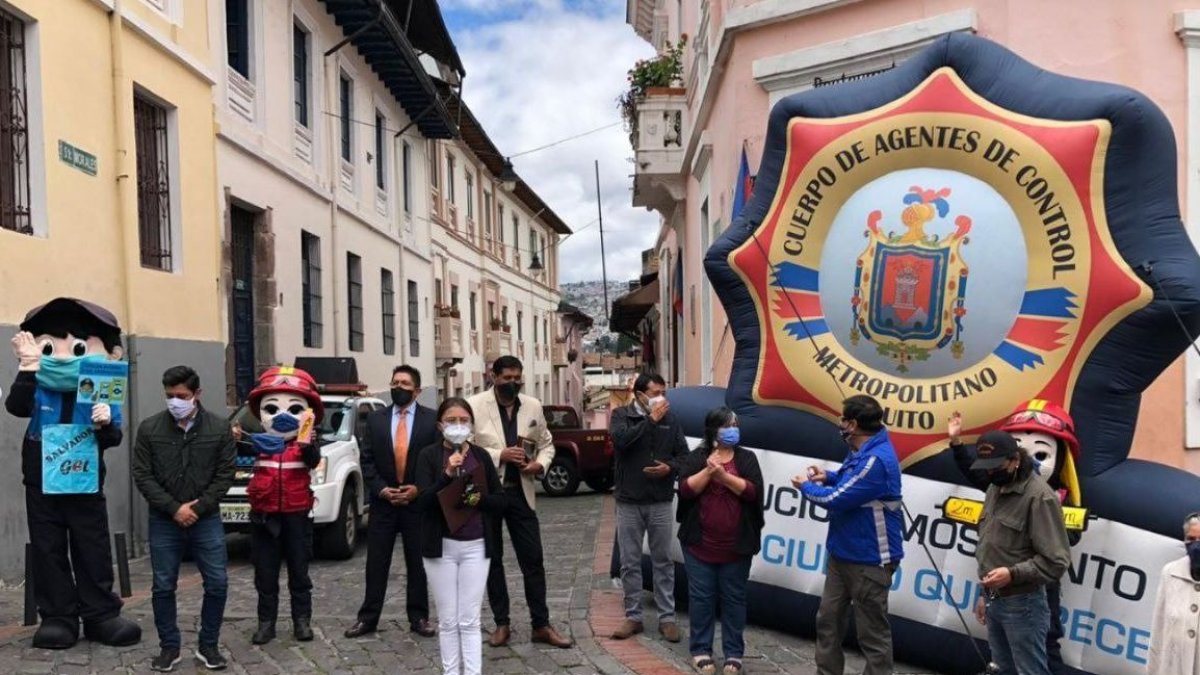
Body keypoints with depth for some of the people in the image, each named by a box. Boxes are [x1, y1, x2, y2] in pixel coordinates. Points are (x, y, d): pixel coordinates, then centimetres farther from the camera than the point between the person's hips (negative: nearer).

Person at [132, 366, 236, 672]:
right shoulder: (149, 429, -2)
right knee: (163, 587, 6)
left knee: (217, 584, 0)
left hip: (207, 519, 0)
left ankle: (208, 646, 16)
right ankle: (169, 647, 21)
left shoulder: (219, 427, -2)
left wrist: (198, 508, -11)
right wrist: (174, 508, -13)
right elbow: (143, 476, -4)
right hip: (164, 521, 0)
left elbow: (225, 474, -2)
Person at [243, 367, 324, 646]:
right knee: (265, 575, 8)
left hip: (296, 516, -2)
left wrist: (306, 441, -44)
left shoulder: (306, 445, -5)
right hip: (264, 516, 2)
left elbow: (313, 461, -25)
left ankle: (302, 620, 17)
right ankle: (266, 622, 17)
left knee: (299, 573, 8)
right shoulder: (260, 443, 2)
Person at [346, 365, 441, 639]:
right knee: (376, 563, 6)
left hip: (418, 501, -1)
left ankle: (418, 617, 16)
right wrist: (381, 489, -9)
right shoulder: (375, 419, 5)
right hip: (383, 501, 1)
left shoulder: (432, 419, -1)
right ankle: (368, 618, 14)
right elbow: (366, 460, 3)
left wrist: (419, 489, -11)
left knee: (418, 563, 7)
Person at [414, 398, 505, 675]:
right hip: (441, 547, -1)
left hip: (476, 547, 1)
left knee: (470, 620, 4)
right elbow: (422, 502, -13)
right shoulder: (429, 455, -4)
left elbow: (500, 501, 6)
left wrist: (480, 499, -14)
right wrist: (447, 475, -24)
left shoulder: (481, 456, 3)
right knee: (448, 621, 7)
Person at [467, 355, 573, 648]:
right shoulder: (474, 405, -8)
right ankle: (501, 624, 21)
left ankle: (541, 625, 12)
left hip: (520, 492, 3)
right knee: (492, 560, 9)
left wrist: (540, 464, -7)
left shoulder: (533, 406, 5)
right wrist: (499, 455, -19)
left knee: (533, 560, 3)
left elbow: (546, 444, 13)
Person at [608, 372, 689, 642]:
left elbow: (684, 454, 8)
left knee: (663, 561, 6)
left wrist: (670, 467, -12)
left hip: (660, 503, 1)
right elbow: (620, 440, -20)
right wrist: (650, 420, -16)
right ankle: (633, 617, 18)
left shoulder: (670, 419, 6)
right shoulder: (621, 415, 0)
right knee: (630, 563, 6)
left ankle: (667, 617, 15)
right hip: (629, 502, -1)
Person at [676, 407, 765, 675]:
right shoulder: (696, 458, 2)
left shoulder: (746, 458, 3)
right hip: (700, 544, 0)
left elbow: (752, 492, -11)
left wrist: (723, 475, -20)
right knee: (701, 597, 6)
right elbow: (685, 490, -10)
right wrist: (708, 471, -20)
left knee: (734, 598, 7)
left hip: (736, 546, 0)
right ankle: (700, 651, 18)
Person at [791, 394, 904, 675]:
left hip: (869, 561, -10)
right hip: (842, 554, 10)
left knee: (872, 633, 1)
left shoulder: (876, 460, -26)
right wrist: (830, 476, 5)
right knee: (828, 620, 17)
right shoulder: (864, 452, 8)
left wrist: (806, 486, -7)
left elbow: (836, 500, -25)